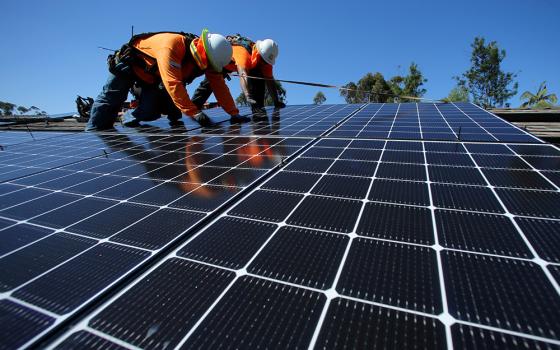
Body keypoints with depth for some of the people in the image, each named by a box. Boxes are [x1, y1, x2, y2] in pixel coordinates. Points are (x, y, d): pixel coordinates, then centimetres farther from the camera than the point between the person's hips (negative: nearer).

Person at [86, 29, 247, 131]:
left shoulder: (206, 58, -20)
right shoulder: (171, 45, -41)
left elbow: (219, 86, -19)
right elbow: (173, 84, -49)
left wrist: (234, 113, -26)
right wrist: (194, 112, -54)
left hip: (153, 76, 5)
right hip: (130, 62, -5)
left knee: (150, 113, -9)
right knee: (110, 100, 1)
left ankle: (130, 118, 21)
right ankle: (93, 133, 15)